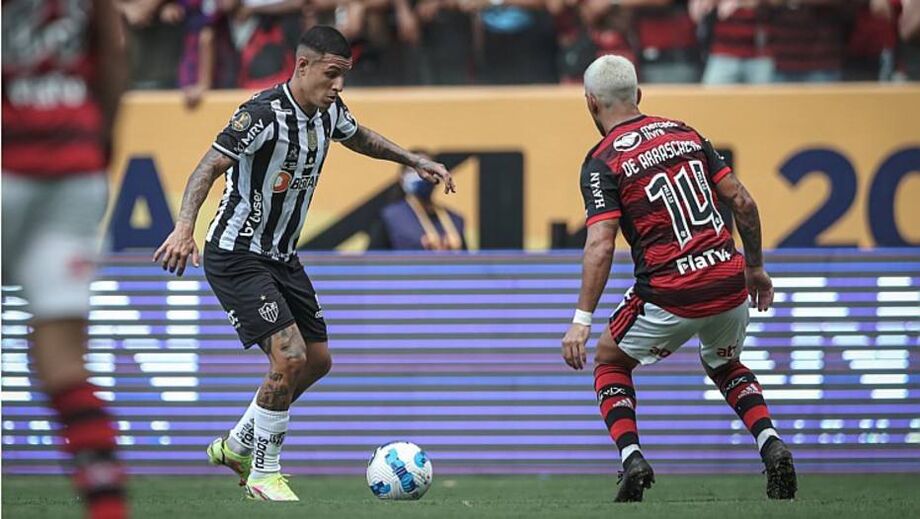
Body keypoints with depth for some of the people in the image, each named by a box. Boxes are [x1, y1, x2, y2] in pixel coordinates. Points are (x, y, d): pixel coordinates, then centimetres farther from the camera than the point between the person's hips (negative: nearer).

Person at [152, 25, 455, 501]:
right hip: (237, 259, -9)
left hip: (282, 257, 9)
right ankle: (264, 474, -4)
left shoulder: (328, 110, 1)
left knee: (317, 360, 13)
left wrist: (416, 161, 26)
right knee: (289, 356, -20)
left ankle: (237, 446, 30)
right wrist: (184, 227, -46)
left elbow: (358, 138, 25)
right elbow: (208, 168, -32)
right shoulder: (263, 114, -25)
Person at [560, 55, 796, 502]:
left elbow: (600, 247, -16)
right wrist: (755, 268, 21)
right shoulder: (684, 134, 11)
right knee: (725, 366, 32)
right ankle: (771, 446, 7)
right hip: (728, 282, 5)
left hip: (671, 296, -5)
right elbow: (742, 201, 9)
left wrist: (582, 321, -17)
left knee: (609, 362, 22)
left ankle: (632, 460, 3)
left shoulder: (602, 162, -4)